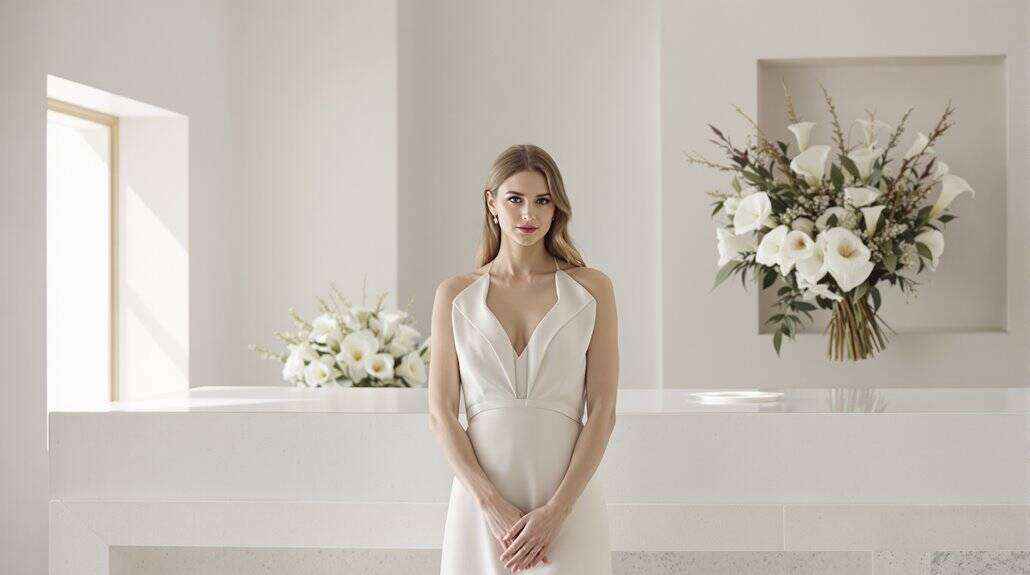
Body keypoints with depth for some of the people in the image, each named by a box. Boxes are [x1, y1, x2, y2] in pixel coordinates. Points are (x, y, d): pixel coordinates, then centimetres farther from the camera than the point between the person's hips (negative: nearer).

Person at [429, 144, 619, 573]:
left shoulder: (591, 289, 2)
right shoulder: (454, 295, 5)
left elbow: (602, 412, -2)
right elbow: (441, 414, 1)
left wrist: (555, 511, -11)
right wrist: (492, 505, -10)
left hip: (568, 503, -1)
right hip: (481, 503, 1)